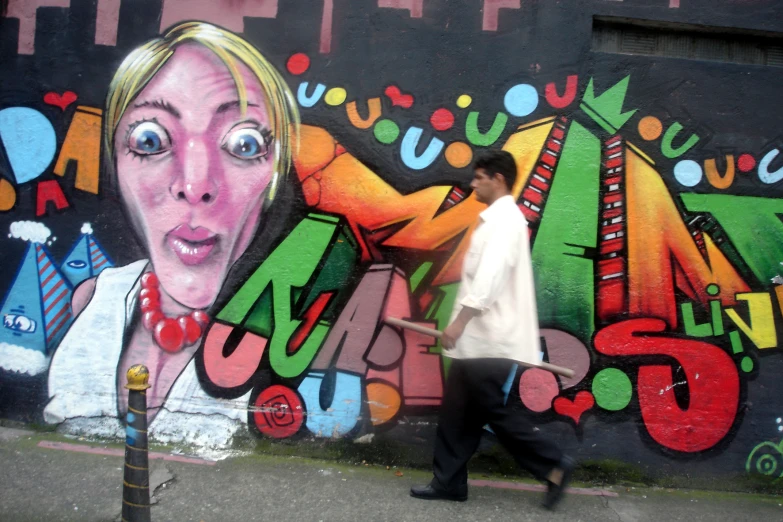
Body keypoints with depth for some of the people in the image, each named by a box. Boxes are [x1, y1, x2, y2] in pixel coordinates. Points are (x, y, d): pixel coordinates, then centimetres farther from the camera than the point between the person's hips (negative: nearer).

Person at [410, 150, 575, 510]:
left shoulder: (505, 219, -12)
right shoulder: (498, 219, 19)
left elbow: (489, 278, -23)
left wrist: (459, 321, -24)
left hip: (490, 341, -10)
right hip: (478, 338, 10)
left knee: (495, 412, -2)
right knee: (458, 413, 11)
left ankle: (554, 466, 10)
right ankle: (448, 481, 18)